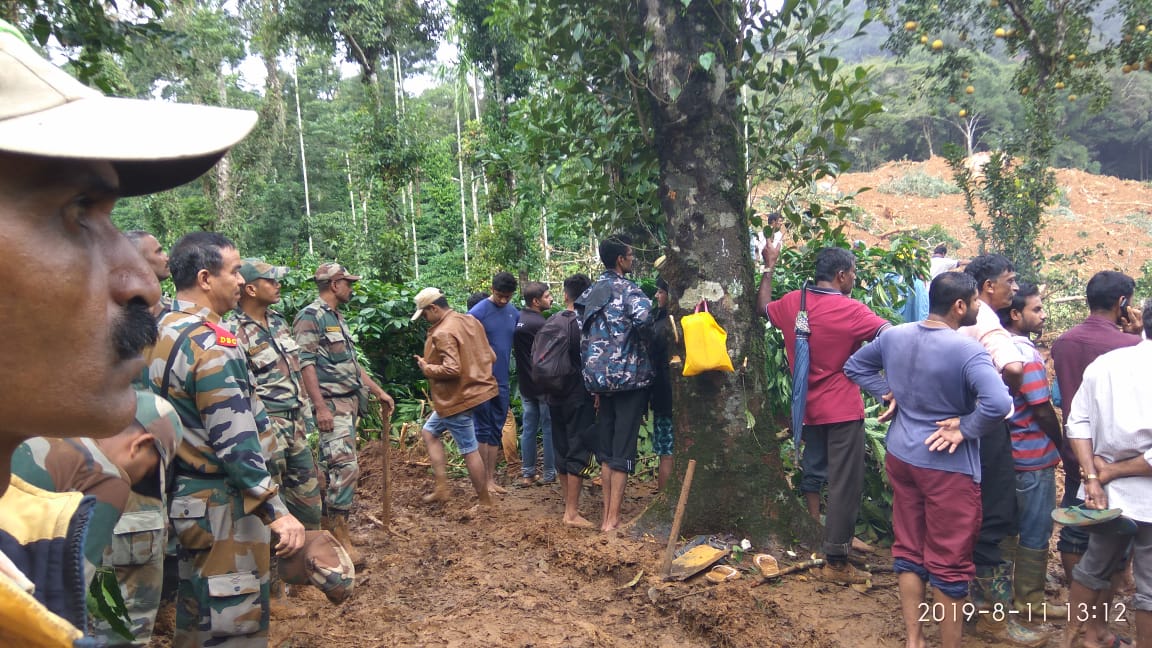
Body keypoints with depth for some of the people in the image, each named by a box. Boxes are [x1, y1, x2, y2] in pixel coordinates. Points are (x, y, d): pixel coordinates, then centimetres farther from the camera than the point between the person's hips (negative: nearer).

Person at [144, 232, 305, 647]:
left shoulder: (164, 332, 7)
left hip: (187, 497, 10)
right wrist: (276, 512, -23)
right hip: (222, 504, -9)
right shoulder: (212, 344, -21)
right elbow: (236, 444, -25)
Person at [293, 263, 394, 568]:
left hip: (349, 402, 9)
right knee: (345, 465, -14)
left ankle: (325, 520, 23)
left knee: (332, 465, 13)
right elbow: (305, 364, -17)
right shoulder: (310, 317, -10)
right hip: (331, 403, -9)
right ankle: (341, 537, -9)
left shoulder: (338, 318, 19)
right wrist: (321, 406, -24)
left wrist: (378, 391, 21)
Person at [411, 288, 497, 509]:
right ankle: (441, 486, 19)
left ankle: (485, 501, 14)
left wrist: (427, 368, -13)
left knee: (470, 450, 2)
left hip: (457, 398, -10)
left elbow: (451, 369, -29)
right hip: (474, 389, 10)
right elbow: (490, 356, 9)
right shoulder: (470, 321, 7)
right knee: (429, 431, 20)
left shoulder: (443, 333, -21)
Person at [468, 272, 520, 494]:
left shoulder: (514, 313, 6)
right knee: (483, 430, 1)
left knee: (495, 432, 10)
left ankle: (491, 480, 17)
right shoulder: (478, 312, -11)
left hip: (502, 382, 6)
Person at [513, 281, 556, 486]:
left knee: (528, 427, 11)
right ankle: (549, 474, 8)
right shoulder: (540, 324, -20)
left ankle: (527, 474, 15)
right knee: (549, 429, 2)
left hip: (525, 384, 7)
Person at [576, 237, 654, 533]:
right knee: (623, 449, -2)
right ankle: (613, 518, 1)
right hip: (629, 376, -6)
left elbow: (583, 338, 13)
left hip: (599, 378, 7)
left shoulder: (589, 294, 13)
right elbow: (643, 317, -31)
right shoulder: (627, 289, -9)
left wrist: (594, 386, 16)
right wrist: (648, 341, -9)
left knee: (605, 448, 13)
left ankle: (607, 512, 18)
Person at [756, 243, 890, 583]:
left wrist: (769, 267, 29)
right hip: (843, 410, -6)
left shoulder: (792, 303, -1)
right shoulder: (850, 310, -17)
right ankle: (836, 562, 3)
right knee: (845, 485, -1)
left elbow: (762, 307, 20)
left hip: (808, 407, 7)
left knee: (812, 473, 21)